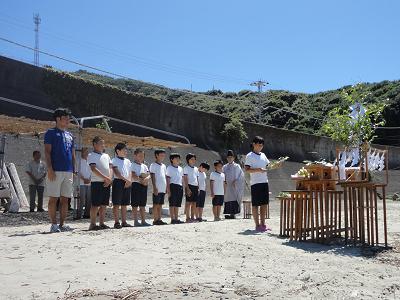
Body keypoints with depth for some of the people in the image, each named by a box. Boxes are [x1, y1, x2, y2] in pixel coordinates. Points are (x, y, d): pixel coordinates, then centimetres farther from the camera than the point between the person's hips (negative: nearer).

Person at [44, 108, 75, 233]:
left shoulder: (70, 135, 19)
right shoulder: (51, 133, 1)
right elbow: (47, 152, -6)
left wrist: (73, 171, 13)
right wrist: (50, 169, -15)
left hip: (68, 171, 6)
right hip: (55, 171, -6)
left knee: (65, 199, 6)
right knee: (53, 198, -3)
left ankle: (62, 224, 11)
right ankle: (54, 224, 2)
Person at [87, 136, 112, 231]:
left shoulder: (106, 155, 19)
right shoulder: (91, 155, -2)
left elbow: (110, 168, 13)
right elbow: (94, 169, -13)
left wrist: (110, 179, -4)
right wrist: (105, 178, -17)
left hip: (107, 183, 7)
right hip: (97, 182, -7)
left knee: (104, 205, 8)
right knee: (95, 204, -7)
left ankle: (101, 223, 13)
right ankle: (92, 224, -2)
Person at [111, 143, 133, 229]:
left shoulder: (128, 161, 18)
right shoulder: (114, 160, -1)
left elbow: (130, 173, 14)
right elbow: (116, 172, -11)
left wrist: (129, 181, -4)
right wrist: (125, 180, -18)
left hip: (127, 183, 6)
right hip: (118, 182, -6)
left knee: (124, 204, 8)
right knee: (116, 204, -4)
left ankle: (124, 222, 12)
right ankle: (116, 222, -1)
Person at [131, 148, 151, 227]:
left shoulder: (144, 166, 16)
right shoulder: (133, 165, -3)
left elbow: (149, 175, 6)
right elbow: (133, 176, -14)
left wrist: (146, 179, -15)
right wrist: (140, 180, -21)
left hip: (144, 186, 6)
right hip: (136, 185, -6)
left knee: (143, 205, 9)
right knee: (135, 205, -2)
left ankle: (143, 221, 13)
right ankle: (136, 221, 1)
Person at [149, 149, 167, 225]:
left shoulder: (164, 166, 17)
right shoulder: (153, 165, -4)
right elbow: (153, 177, -9)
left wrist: (167, 187, 15)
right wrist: (155, 187, -16)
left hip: (163, 189, 7)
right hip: (157, 189, -7)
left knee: (160, 205, 10)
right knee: (156, 204, -3)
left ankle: (159, 219, 14)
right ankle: (155, 220, 0)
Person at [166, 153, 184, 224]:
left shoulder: (180, 168, 18)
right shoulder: (169, 168, 0)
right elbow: (168, 179, -4)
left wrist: (182, 188, 13)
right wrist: (168, 189, -11)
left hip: (180, 186, 6)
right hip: (173, 186, -6)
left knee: (177, 204, 8)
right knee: (172, 204, -5)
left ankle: (177, 219, 12)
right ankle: (172, 219, -3)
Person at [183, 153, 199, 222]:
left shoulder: (196, 168, 18)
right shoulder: (186, 168, -1)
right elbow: (185, 178, -7)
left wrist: (198, 187, 12)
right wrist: (187, 188, -14)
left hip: (195, 186, 6)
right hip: (190, 186, -6)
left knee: (194, 203, 7)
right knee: (188, 202, -5)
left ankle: (192, 217, 12)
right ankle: (188, 218, -3)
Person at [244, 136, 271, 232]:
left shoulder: (263, 155, 16)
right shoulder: (250, 156, -4)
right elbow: (247, 169, -11)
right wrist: (258, 170, -22)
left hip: (265, 182, 7)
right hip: (255, 183, -7)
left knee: (264, 203, 8)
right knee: (255, 204, 0)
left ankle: (263, 224, 16)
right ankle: (257, 225, 5)